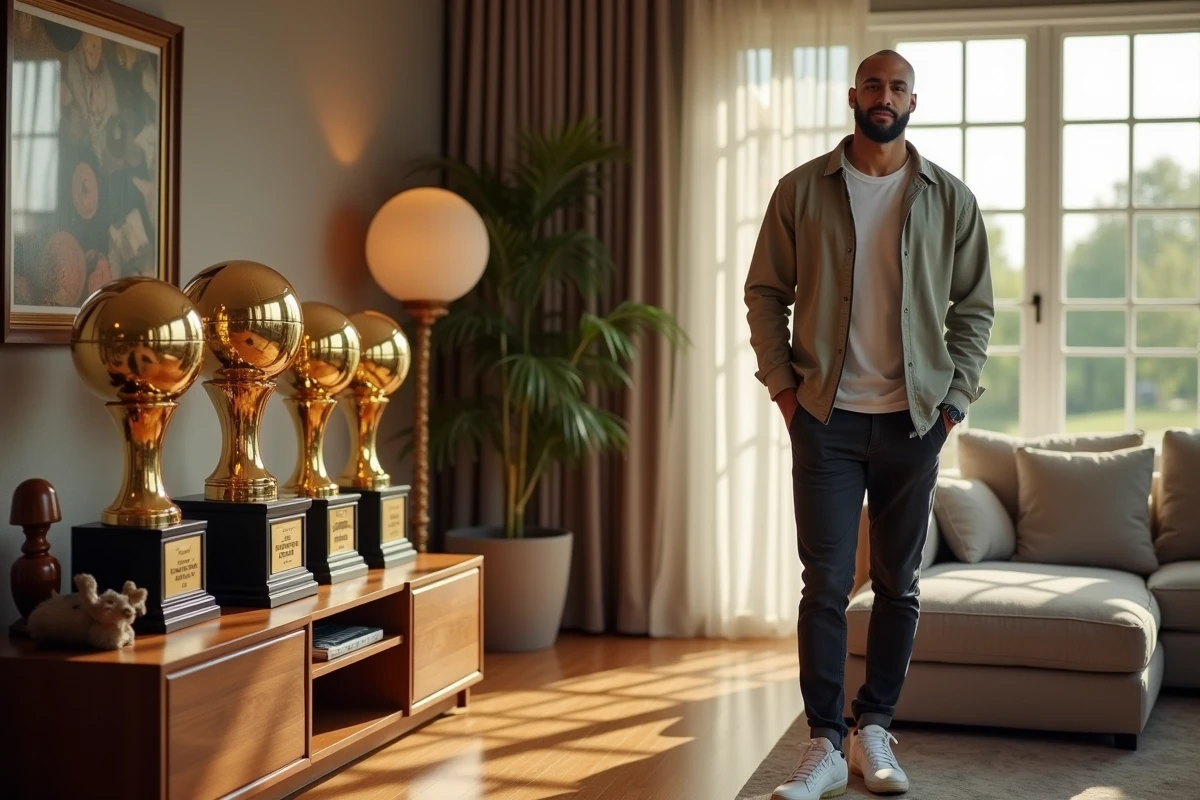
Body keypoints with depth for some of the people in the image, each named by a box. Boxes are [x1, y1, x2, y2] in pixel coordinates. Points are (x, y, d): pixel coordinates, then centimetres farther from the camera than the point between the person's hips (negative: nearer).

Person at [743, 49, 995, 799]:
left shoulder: (950, 199, 4)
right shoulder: (802, 190, 1)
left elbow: (975, 306, 8)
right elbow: (765, 292, 5)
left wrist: (955, 396, 1)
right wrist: (783, 384, -3)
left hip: (913, 419, 2)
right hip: (827, 417, -1)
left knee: (899, 584, 8)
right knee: (826, 584, -3)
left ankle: (873, 730, 21)